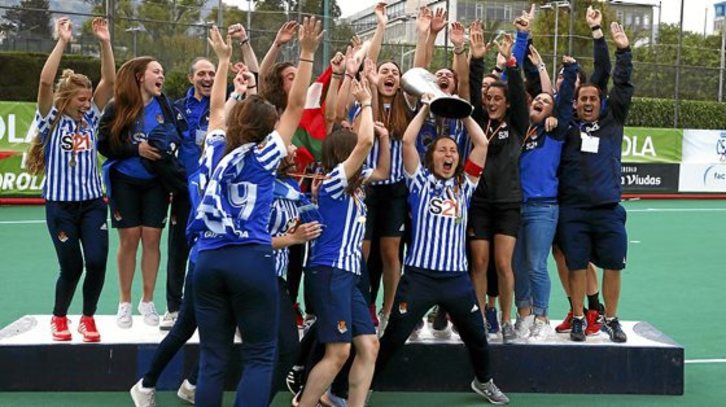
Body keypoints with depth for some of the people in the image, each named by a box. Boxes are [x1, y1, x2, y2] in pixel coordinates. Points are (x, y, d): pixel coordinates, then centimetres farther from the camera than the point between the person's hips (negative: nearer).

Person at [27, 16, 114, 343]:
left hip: (93, 202, 3)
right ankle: (59, 318, 29)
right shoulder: (50, 121, -3)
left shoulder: (89, 119, 7)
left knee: (97, 261, -9)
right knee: (71, 266, 3)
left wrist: (105, 43, -10)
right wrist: (62, 41, -23)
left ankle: (88, 318, 14)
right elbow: (45, 82, -19)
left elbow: (109, 82, -2)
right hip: (61, 205, -3)